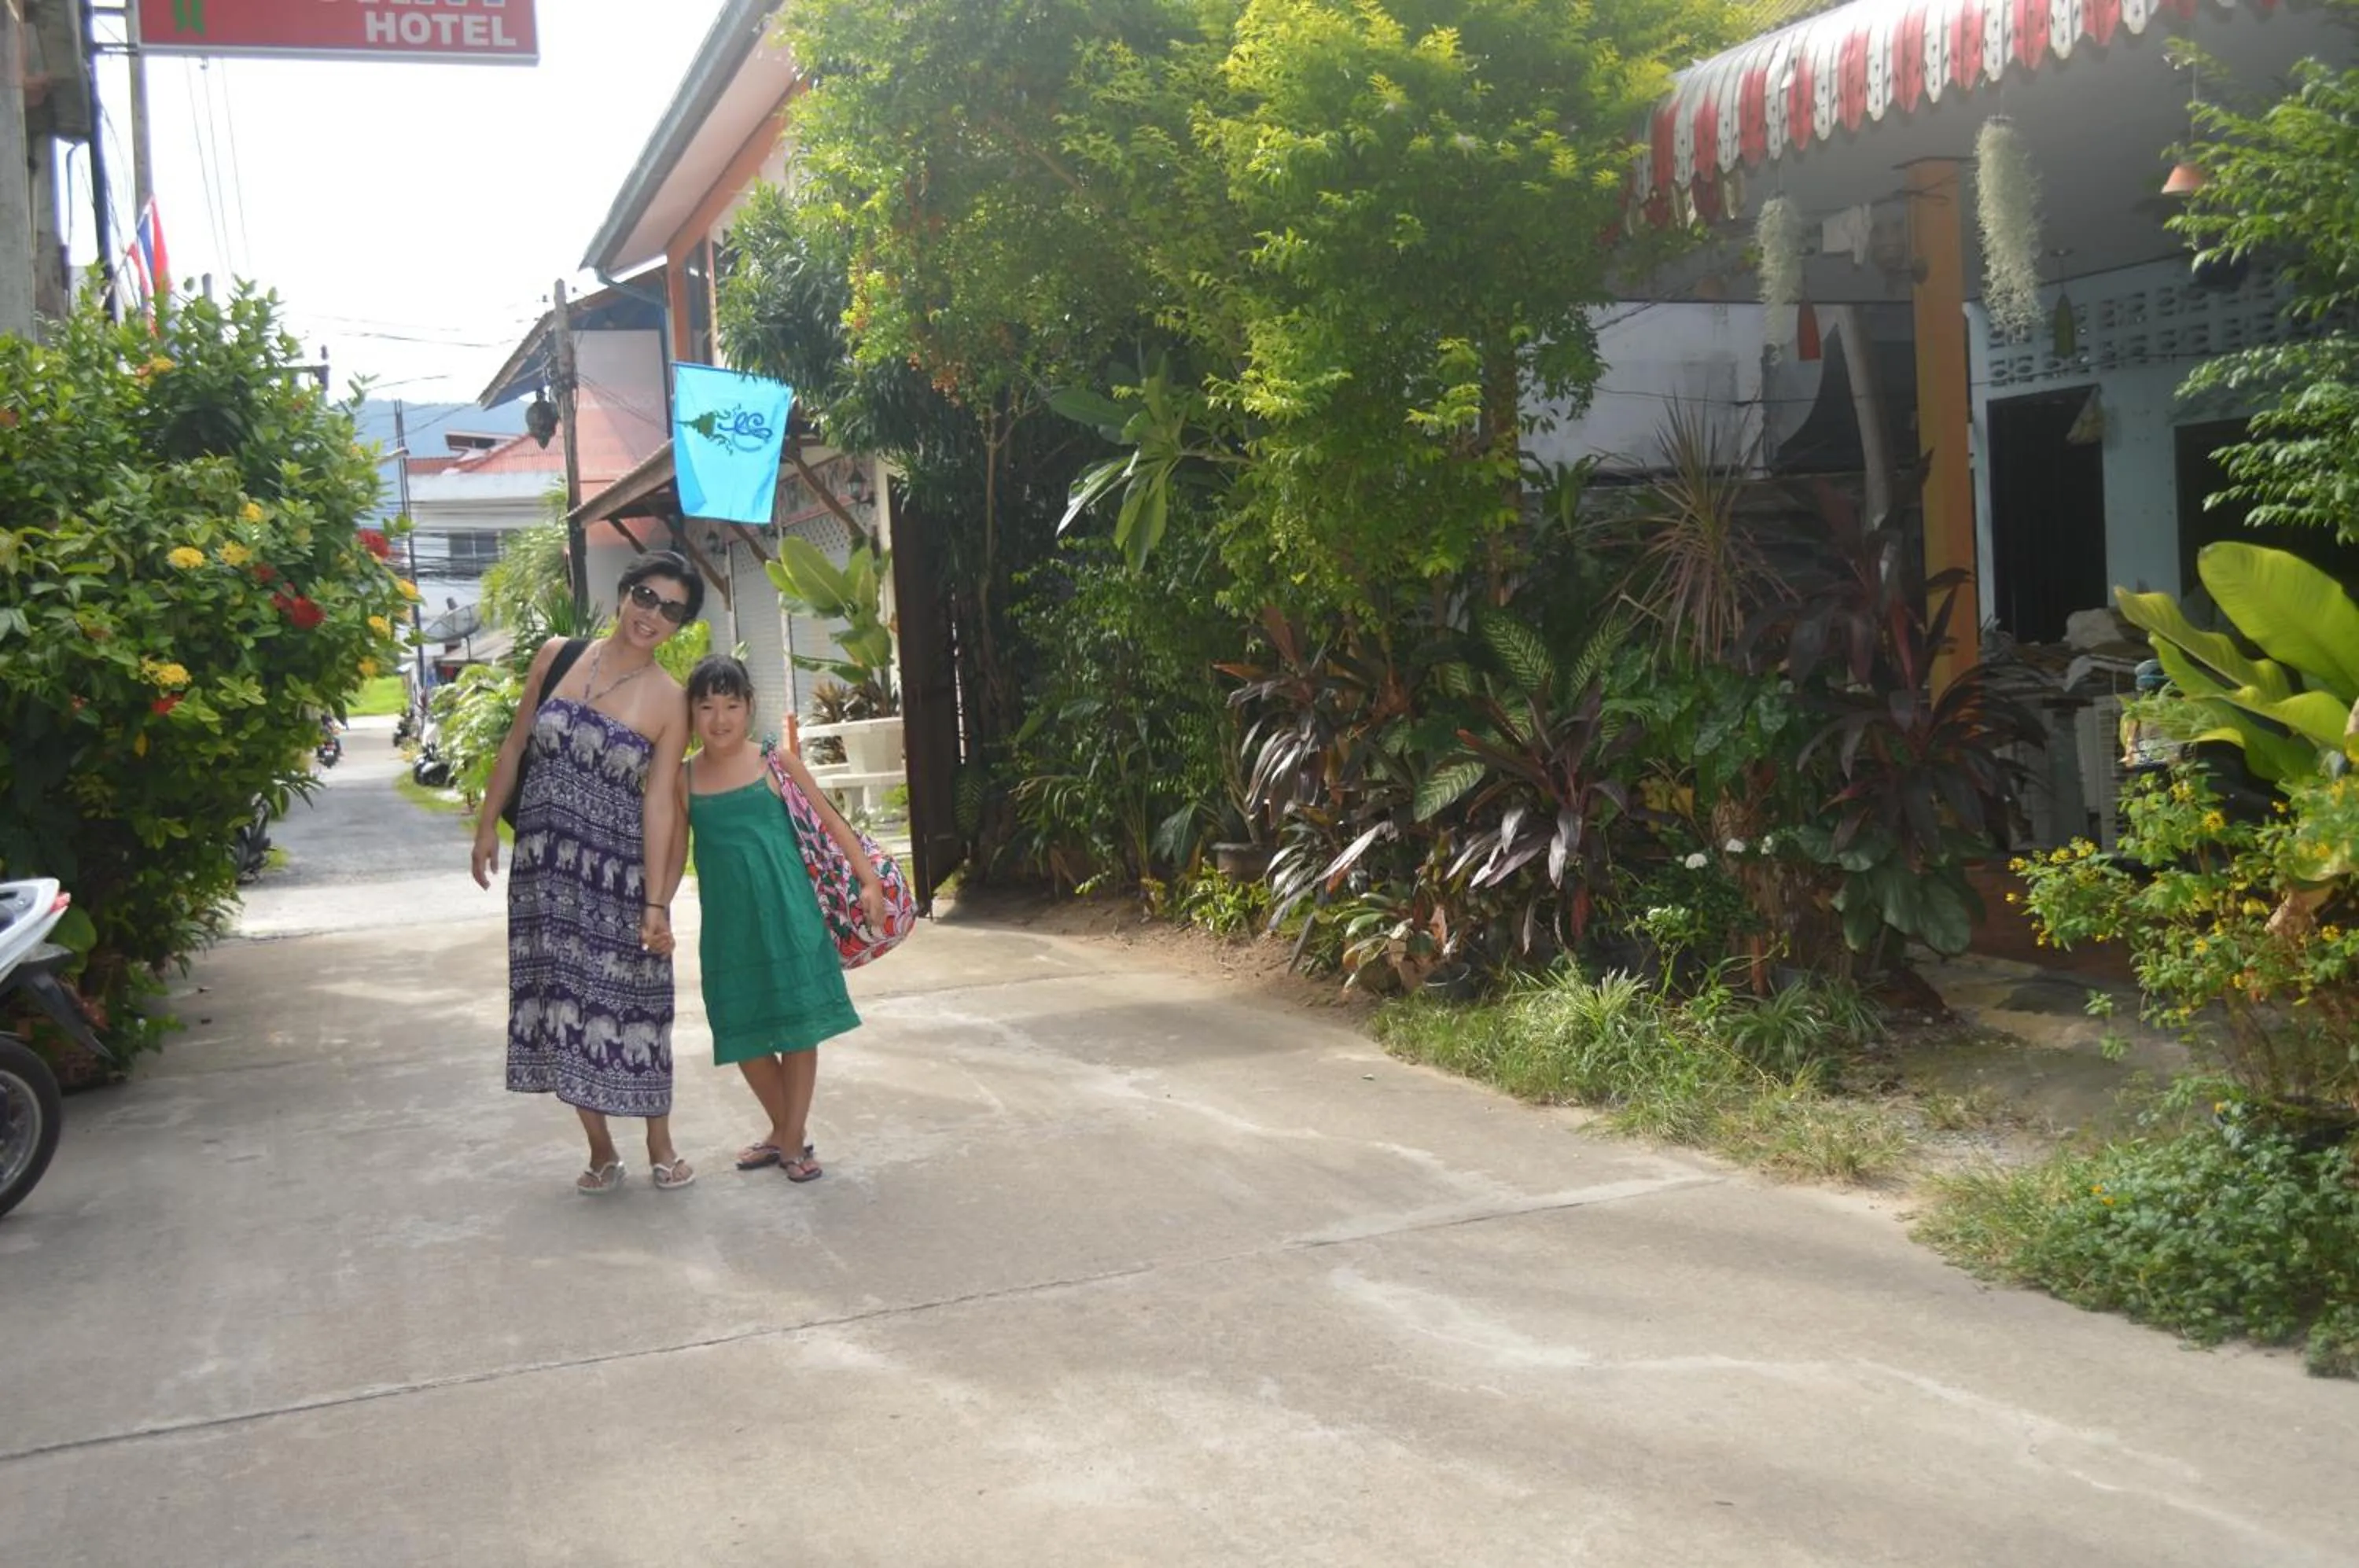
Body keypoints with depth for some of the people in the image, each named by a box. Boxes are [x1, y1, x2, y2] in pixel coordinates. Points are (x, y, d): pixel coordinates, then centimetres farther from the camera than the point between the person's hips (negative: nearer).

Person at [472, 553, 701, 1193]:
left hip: (619, 865, -2)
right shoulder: (557, 656, 1)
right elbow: (515, 745, 10)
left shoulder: (669, 702, -6)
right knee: (563, 995, 6)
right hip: (546, 859, 2)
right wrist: (488, 826, 10)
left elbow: (659, 802, -9)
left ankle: (661, 1146, 18)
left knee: (633, 998, 3)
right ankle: (601, 1149, 18)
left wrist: (656, 903, -14)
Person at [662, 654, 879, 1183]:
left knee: (798, 1025, 2)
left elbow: (831, 821, -1)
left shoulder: (776, 764, -3)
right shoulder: (684, 779, 3)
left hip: (786, 913, -2)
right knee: (744, 1032, 9)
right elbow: (676, 852, 11)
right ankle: (783, 1128, 29)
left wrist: (869, 880, -7)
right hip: (728, 922, 3)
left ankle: (792, 1138, 15)